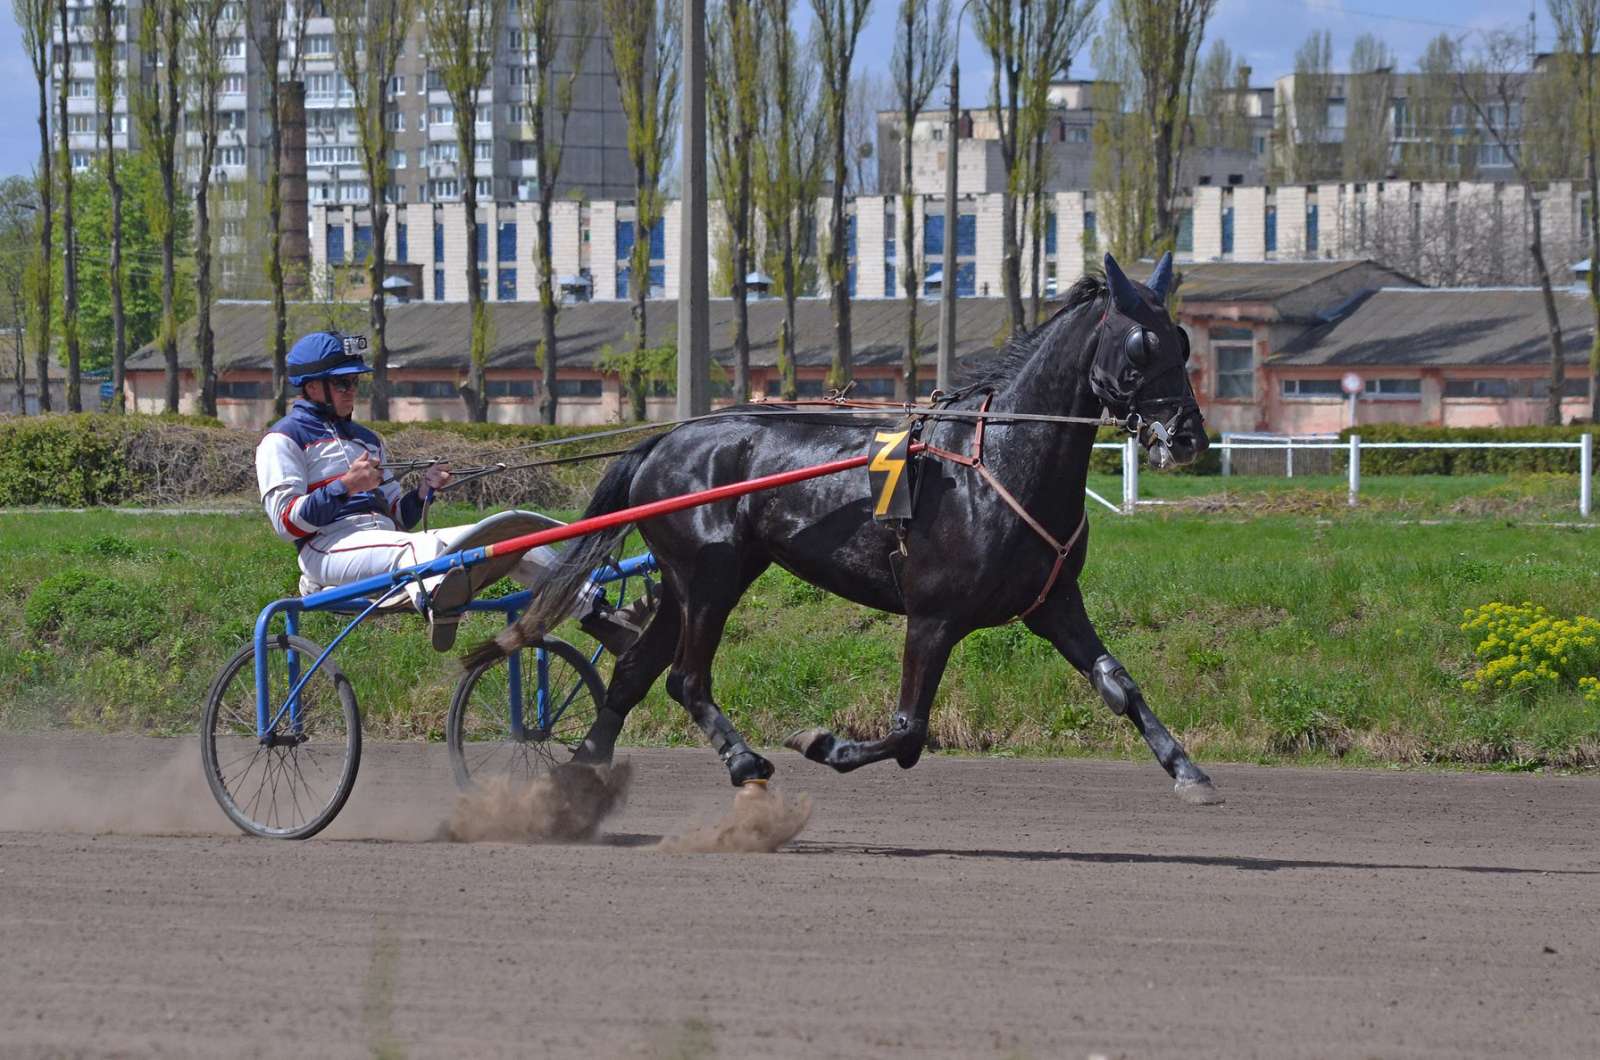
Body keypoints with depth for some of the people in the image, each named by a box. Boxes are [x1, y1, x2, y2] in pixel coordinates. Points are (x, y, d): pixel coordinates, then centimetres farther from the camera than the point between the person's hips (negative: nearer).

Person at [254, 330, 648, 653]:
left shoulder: (366, 439, 31)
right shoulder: (283, 440, 8)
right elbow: (287, 522, -6)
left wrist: (423, 491, 4)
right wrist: (345, 486, -17)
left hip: (384, 542, 7)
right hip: (329, 548, -7)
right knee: (421, 546, -42)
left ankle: (600, 616, -20)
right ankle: (438, 608, -79)